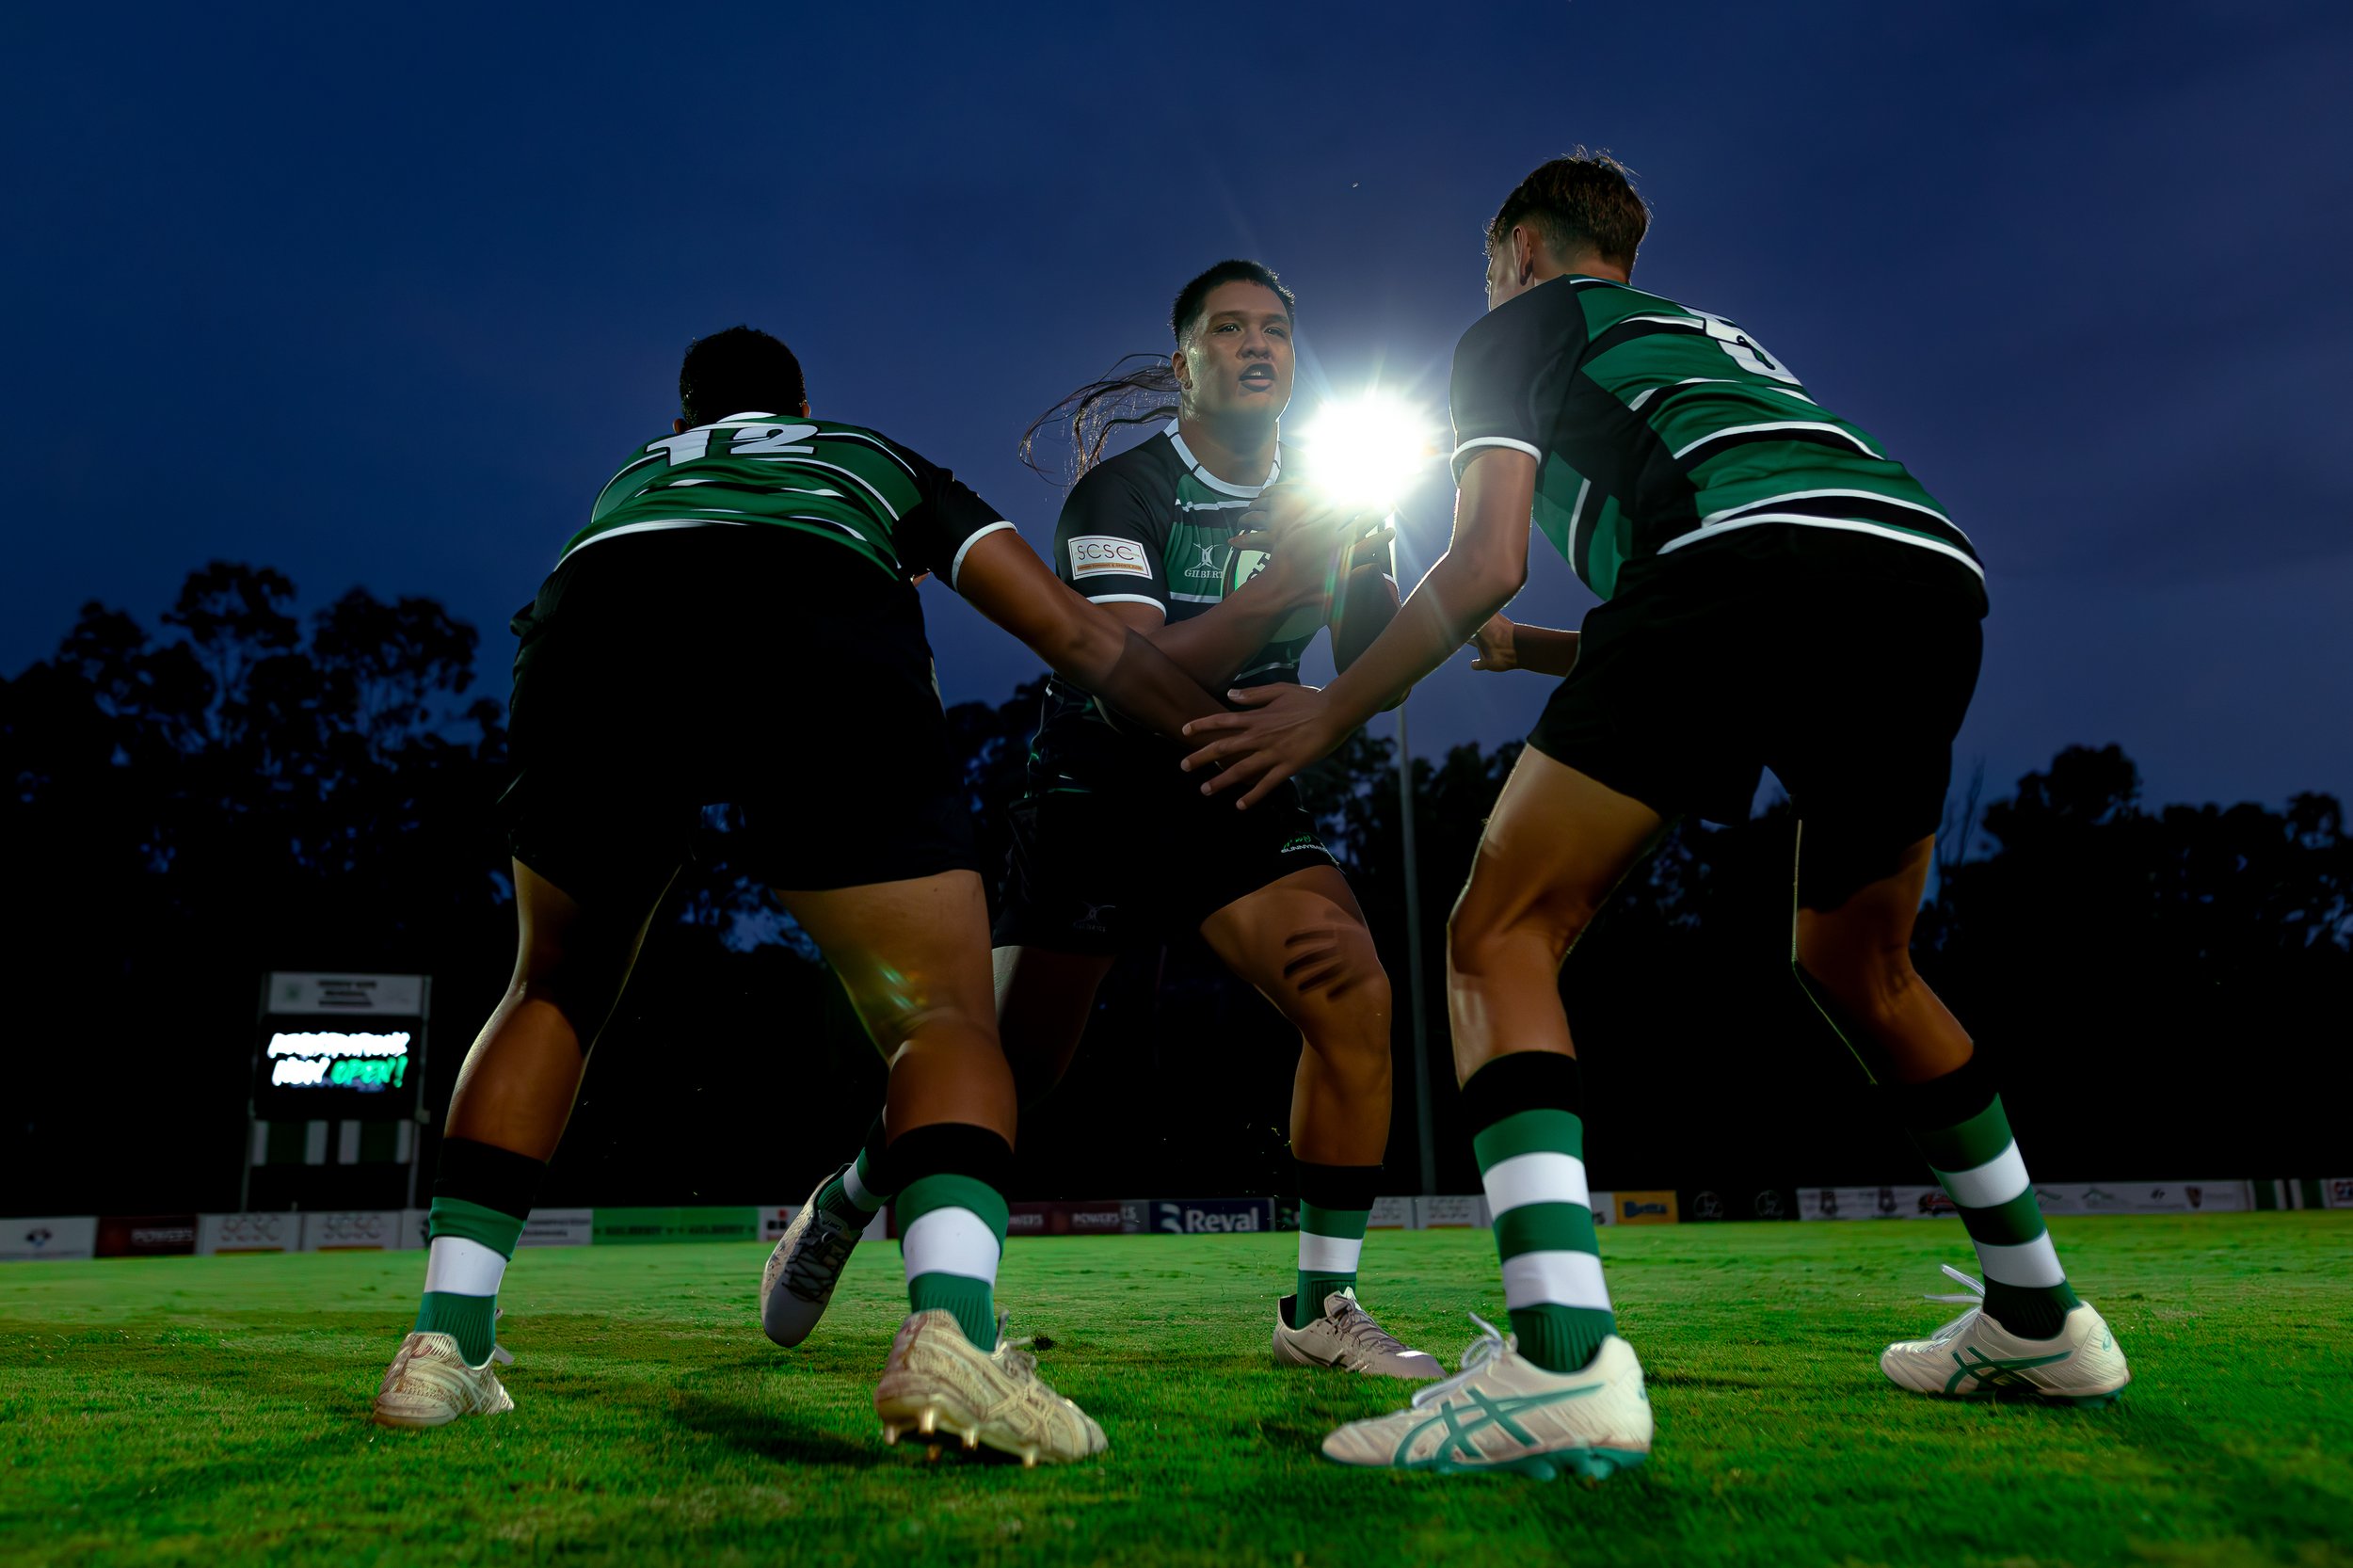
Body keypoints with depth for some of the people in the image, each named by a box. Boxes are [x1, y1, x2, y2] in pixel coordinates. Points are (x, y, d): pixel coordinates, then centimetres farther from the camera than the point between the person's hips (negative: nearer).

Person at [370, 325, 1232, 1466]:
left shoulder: (633, 472, 44)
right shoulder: (883, 459, 39)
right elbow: (1074, 634, 32)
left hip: (586, 623, 3)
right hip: (821, 641, -2)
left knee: (552, 995, 26)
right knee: (944, 1019, 7)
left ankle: (445, 1343, 17)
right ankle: (952, 1331, -21)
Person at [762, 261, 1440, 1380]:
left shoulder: (1325, 498, 2)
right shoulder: (1118, 491, -14)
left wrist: (1368, 586, -22)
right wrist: (1277, 585, -37)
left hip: (1236, 796, 4)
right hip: (1100, 797, -4)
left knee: (1353, 995, -19)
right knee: (1013, 1061, -4)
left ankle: (1320, 1308, -4)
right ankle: (843, 1205, 27)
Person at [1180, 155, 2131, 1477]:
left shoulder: (1523, 322, 23)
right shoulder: (1712, 335, 42)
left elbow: (1490, 556, 7)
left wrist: (1336, 710, 17)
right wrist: (1528, 651, 49)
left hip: (1752, 557, -7)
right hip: (1938, 573, 8)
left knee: (1503, 940, -3)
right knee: (1858, 965, 26)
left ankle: (1560, 1360, -20)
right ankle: (2038, 1318, 32)